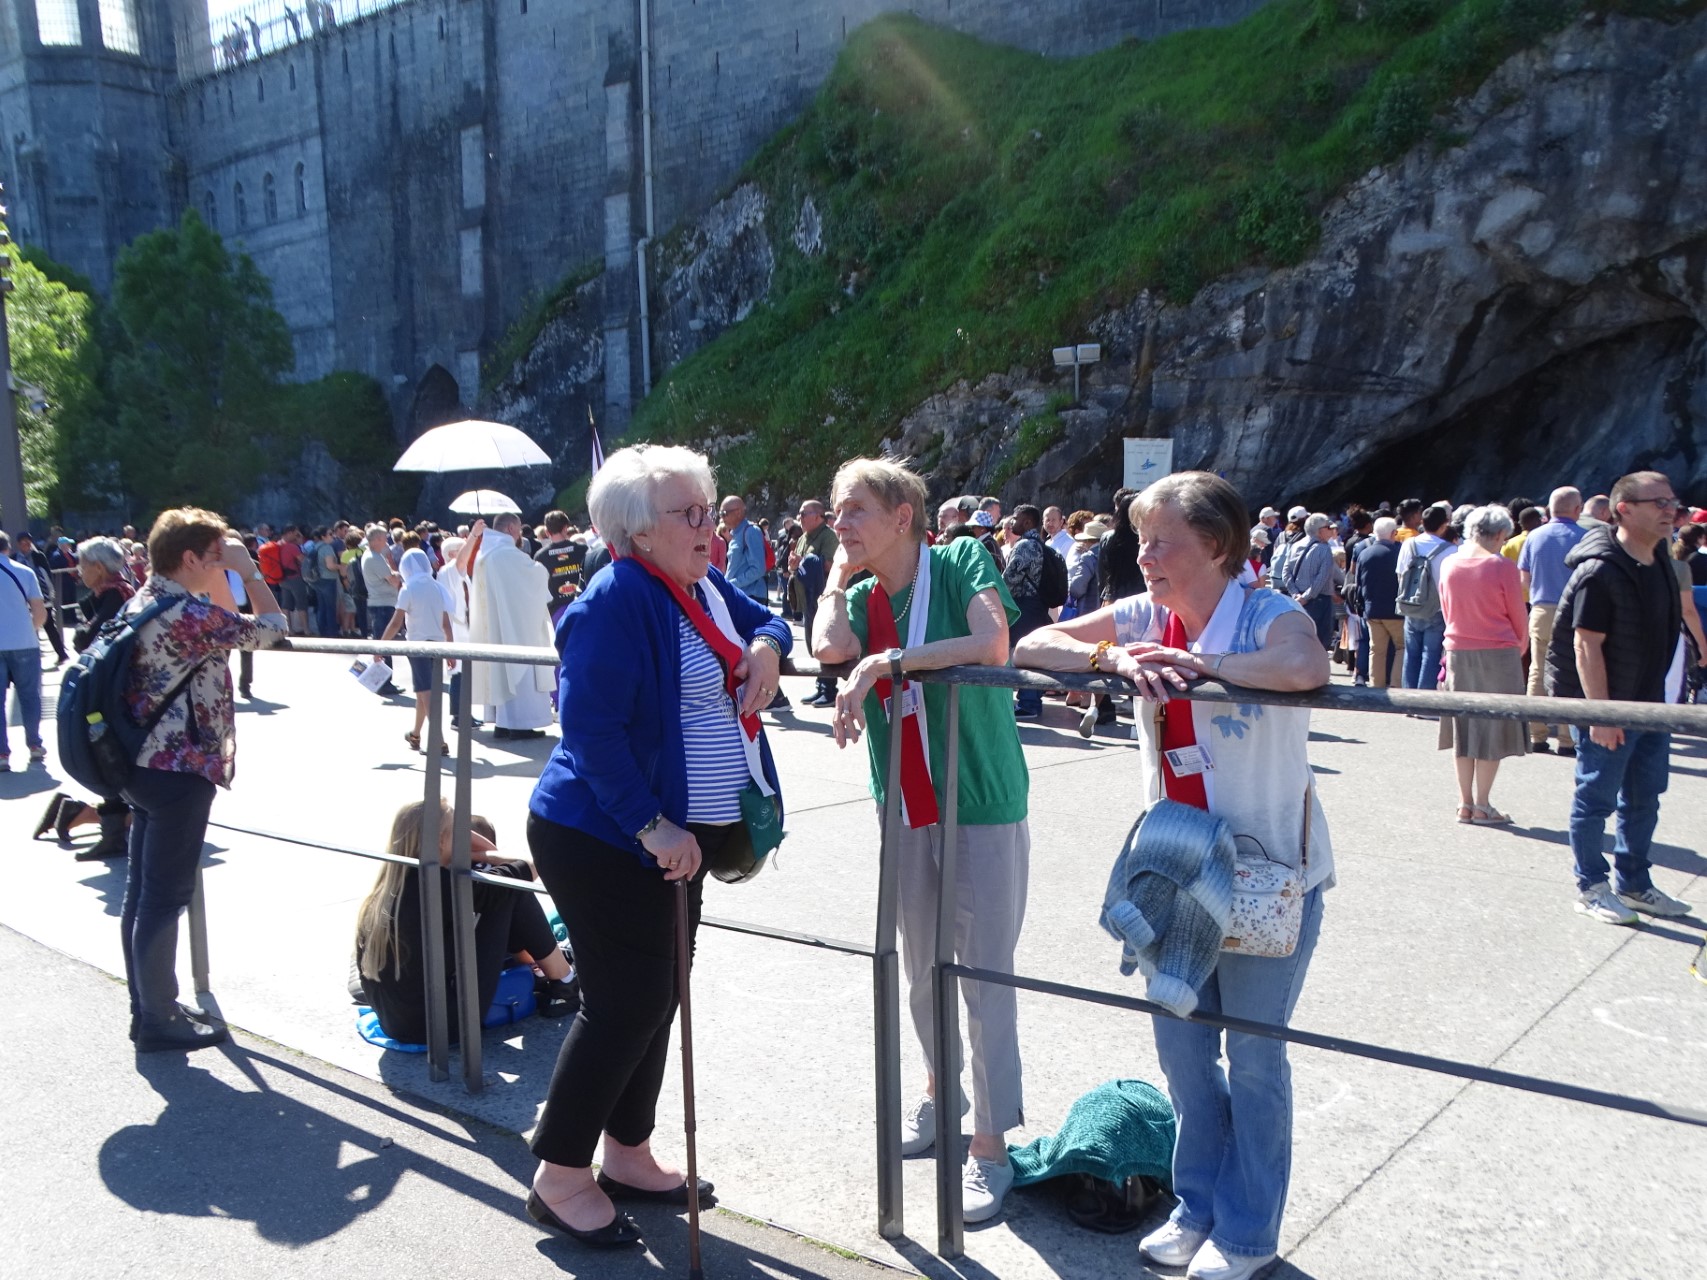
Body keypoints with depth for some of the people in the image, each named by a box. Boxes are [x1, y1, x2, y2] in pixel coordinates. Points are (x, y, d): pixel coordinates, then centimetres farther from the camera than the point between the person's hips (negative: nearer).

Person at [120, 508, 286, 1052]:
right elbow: (270, 628, -9)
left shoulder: (142, 603, 10)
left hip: (144, 764, 10)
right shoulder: (191, 614, -20)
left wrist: (224, 573, 14)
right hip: (180, 770, -10)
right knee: (166, 896, 0)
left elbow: (221, 625, 23)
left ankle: (146, 1007, 27)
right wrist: (247, 569, -1)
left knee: (142, 892, 15)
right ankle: (158, 1020, 10)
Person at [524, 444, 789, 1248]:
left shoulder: (705, 588, 8)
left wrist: (766, 646, 2)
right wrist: (651, 826, -25)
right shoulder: (617, 600, -19)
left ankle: (628, 1154, 32)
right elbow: (592, 726, -24)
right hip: (605, 840, -9)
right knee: (626, 1003, -4)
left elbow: (766, 622, 26)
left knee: (655, 997, 16)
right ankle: (560, 1178, 14)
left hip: (677, 835, 9)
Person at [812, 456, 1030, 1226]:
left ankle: (990, 1146, 15)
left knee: (984, 974, 1)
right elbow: (829, 647, -15)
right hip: (907, 807, 6)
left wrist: (886, 661, -25)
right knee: (919, 968, 17)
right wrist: (839, 575, -2)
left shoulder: (961, 560, -8)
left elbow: (991, 646, -24)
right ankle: (940, 1090, 41)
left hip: (984, 802, -5)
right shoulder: (861, 598, 7)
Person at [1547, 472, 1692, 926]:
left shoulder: (1658, 563, 8)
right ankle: (1591, 888, 15)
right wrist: (1600, 714, -23)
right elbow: (1586, 646, -22)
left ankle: (1635, 884, 29)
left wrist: (1655, 700, 17)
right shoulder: (1600, 571, -20)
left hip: (1649, 704, 9)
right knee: (1597, 799, 2)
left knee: (1643, 799, 16)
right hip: (1606, 709, -9)